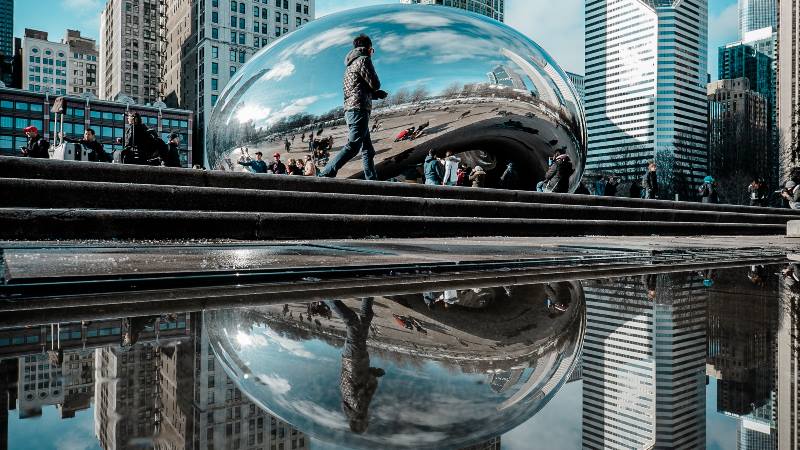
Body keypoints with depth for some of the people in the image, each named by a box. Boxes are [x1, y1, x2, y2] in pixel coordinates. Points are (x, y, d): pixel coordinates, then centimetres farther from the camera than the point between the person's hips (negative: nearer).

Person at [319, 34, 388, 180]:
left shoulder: (351, 64, 26)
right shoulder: (364, 59, -2)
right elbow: (375, 84, -7)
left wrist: (378, 94, 16)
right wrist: (377, 91, 15)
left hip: (351, 110, 10)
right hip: (359, 109, -10)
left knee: (368, 150, 9)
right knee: (352, 146, -16)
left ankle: (372, 181, 8)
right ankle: (325, 175, -23)